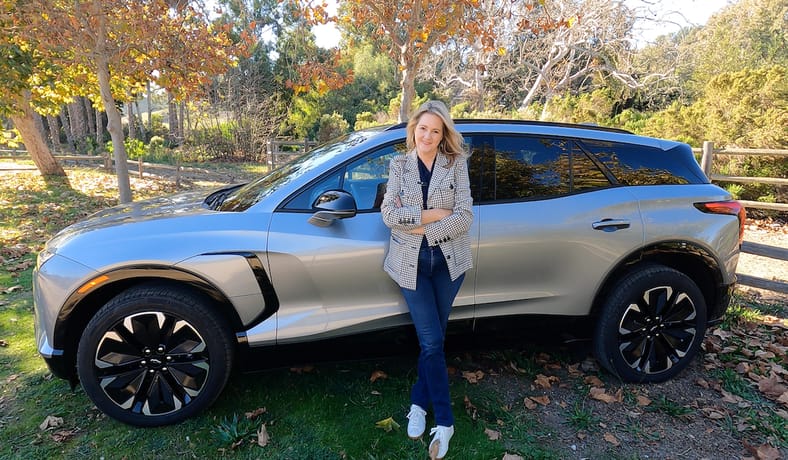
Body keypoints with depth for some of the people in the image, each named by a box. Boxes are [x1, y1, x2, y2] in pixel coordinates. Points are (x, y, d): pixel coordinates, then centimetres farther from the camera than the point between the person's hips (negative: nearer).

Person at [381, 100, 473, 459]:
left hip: (449, 261, 1)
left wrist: (425, 229, -15)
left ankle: (419, 404, 31)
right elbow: (388, 213, -10)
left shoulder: (456, 163, -1)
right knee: (431, 341, 0)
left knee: (433, 338, 11)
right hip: (412, 262, 0)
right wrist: (431, 214, -16)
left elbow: (465, 216, -9)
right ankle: (444, 421, 15)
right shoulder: (399, 164, 2)